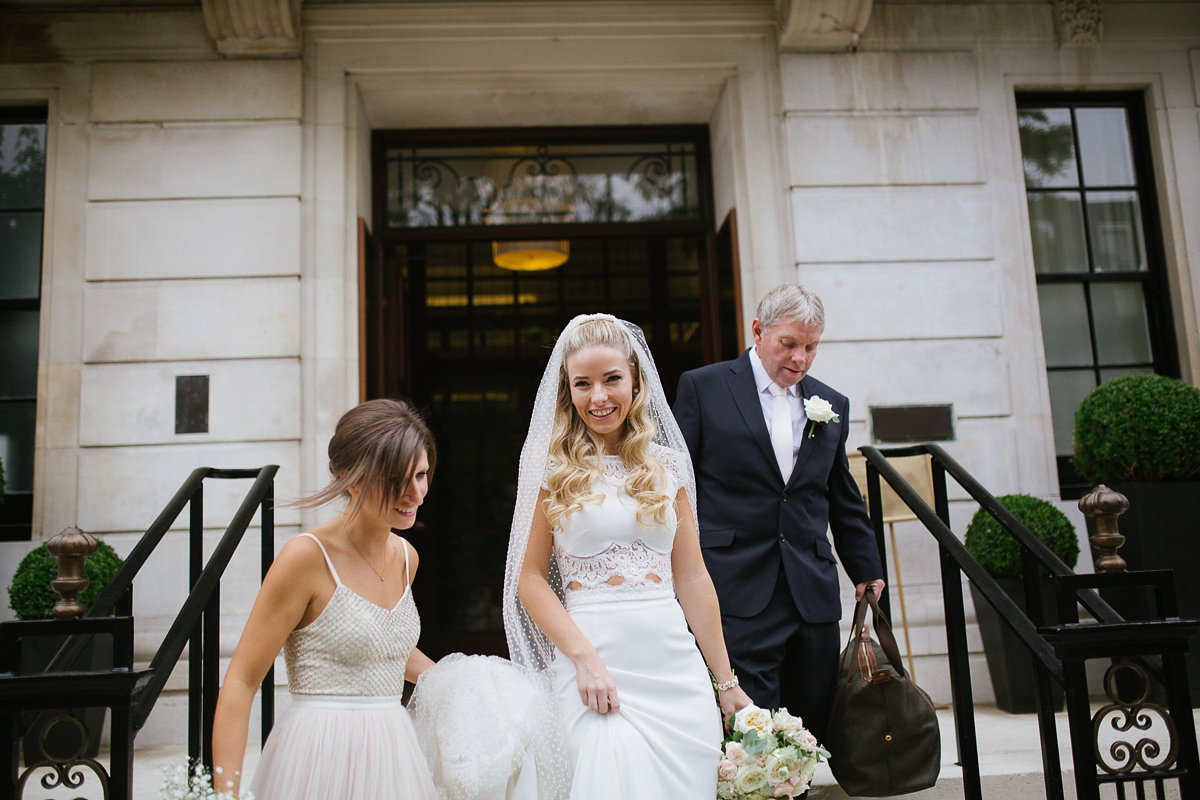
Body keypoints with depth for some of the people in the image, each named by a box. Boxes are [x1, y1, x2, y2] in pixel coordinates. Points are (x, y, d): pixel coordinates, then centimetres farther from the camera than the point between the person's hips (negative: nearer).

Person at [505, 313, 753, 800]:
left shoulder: (667, 464, 8)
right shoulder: (553, 467, 0)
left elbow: (693, 578, 10)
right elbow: (530, 578, -2)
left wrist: (726, 681, 9)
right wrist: (585, 658, -13)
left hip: (676, 664, 3)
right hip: (593, 661, -3)